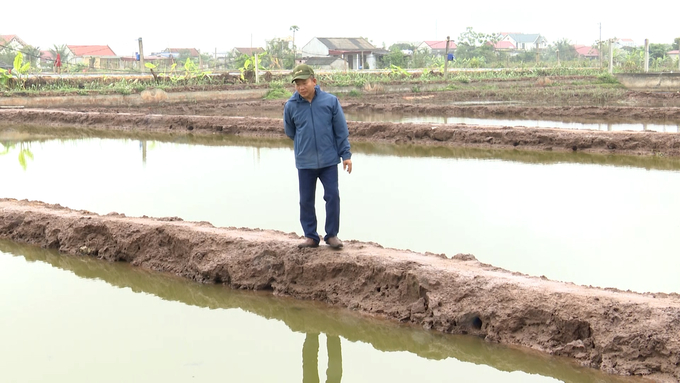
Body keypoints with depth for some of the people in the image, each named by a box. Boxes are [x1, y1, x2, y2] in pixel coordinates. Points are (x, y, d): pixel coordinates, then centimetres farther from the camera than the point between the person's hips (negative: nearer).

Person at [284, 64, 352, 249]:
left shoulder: (331, 101, -7)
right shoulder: (291, 106, -5)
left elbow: (341, 130, -1)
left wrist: (346, 154, -1)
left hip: (329, 160, -1)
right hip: (304, 162, 1)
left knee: (333, 196, 0)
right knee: (306, 200, 7)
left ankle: (332, 235, 14)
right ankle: (310, 236, 20)